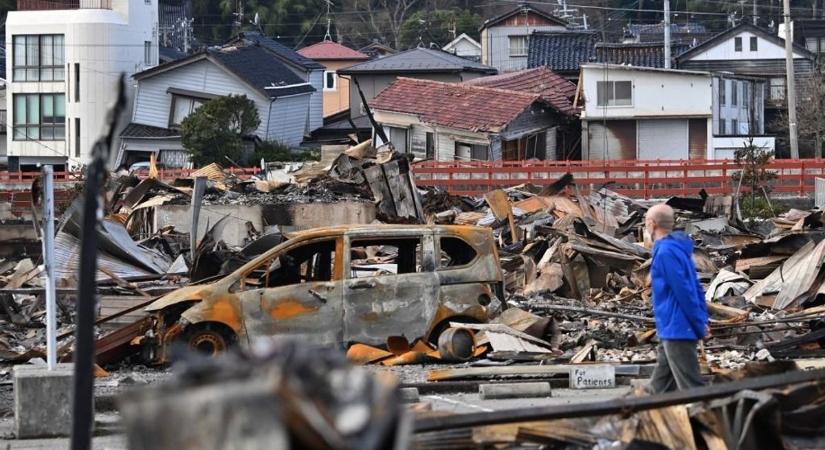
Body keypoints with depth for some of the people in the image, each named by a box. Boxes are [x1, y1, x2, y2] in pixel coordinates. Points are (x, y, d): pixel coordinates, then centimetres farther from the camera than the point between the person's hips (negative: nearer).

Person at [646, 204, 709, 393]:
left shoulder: (665, 251, -17)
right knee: (660, 388, 14)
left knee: (692, 388, -8)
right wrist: (702, 321, 14)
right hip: (674, 330, 10)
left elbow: (684, 291, -20)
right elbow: (695, 287, 17)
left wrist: (699, 325, -15)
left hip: (676, 330, -10)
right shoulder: (677, 247, 14)